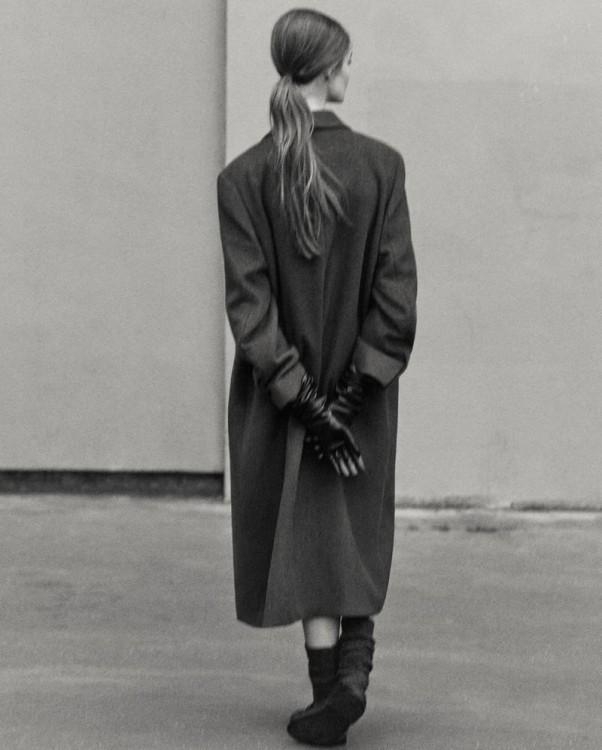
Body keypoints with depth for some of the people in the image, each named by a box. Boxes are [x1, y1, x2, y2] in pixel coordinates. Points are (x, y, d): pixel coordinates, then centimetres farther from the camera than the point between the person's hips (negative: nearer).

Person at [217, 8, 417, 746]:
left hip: (279, 388, 0)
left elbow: (248, 300, -13)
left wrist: (300, 397, -12)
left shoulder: (243, 177, -9)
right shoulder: (380, 165, -9)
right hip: (361, 386, 0)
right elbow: (397, 291, -12)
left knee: (308, 532, 10)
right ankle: (354, 665, 4)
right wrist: (359, 386, -8)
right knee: (358, 530, 18)